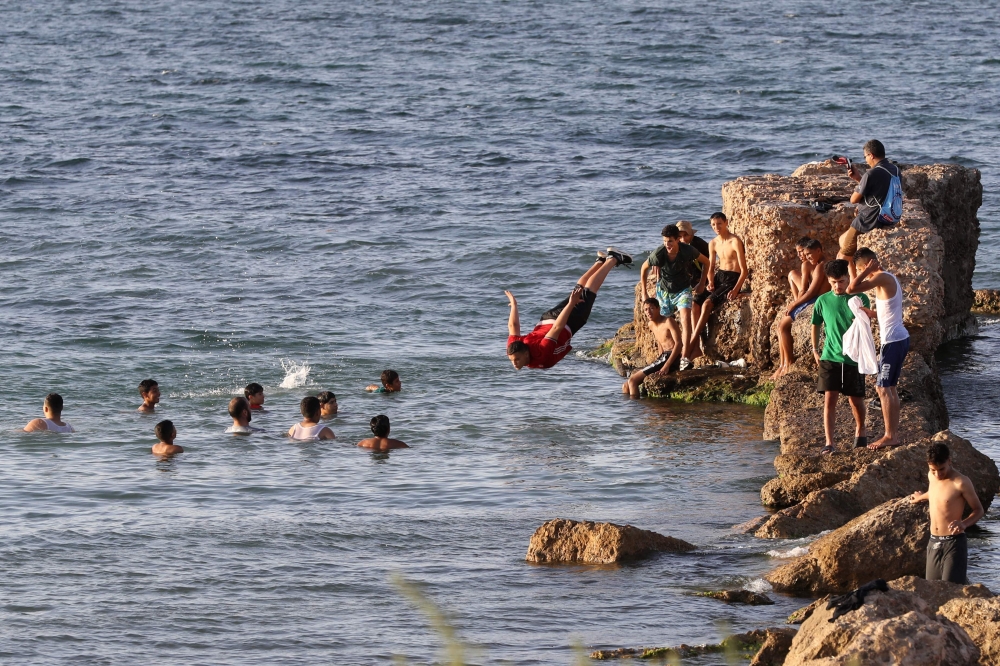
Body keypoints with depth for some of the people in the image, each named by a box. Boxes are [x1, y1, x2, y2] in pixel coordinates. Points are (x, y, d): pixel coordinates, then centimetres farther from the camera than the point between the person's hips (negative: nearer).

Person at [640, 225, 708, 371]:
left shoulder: (687, 251, -23)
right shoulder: (658, 254, -23)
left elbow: (706, 262, -3)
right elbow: (644, 268, -2)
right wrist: (644, 291, 2)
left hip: (683, 289, -2)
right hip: (664, 291, 2)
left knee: (685, 318, -22)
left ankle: (685, 358, -30)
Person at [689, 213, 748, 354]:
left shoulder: (735, 242, -12)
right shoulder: (713, 243, 10)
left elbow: (744, 270, -15)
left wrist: (735, 290, -24)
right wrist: (710, 283, -3)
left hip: (732, 279, -7)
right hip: (718, 277, 7)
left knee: (707, 304, -27)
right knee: (695, 302, -16)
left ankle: (691, 345, -26)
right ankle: (696, 345, -19)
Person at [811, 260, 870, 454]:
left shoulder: (860, 299, -3)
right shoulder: (823, 301, 1)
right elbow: (816, 325, 15)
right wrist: (815, 349, 15)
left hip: (854, 358, 0)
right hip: (830, 357, 0)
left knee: (856, 399, 10)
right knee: (829, 399, -10)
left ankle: (860, 430, 38)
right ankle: (829, 443, -10)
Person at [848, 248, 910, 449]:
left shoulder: (882, 278, -15)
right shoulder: (890, 279, 14)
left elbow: (851, 289, -25)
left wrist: (868, 270, -15)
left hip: (892, 341, -10)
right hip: (901, 338, 10)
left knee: (882, 388, -6)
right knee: (890, 387, 14)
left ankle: (890, 436, -5)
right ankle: (894, 433, 16)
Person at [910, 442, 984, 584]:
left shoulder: (961, 482, -12)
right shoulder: (932, 476, 9)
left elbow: (978, 510, -6)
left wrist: (964, 524, -24)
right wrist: (921, 497, 51)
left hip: (954, 542, -7)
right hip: (933, 543, 7)